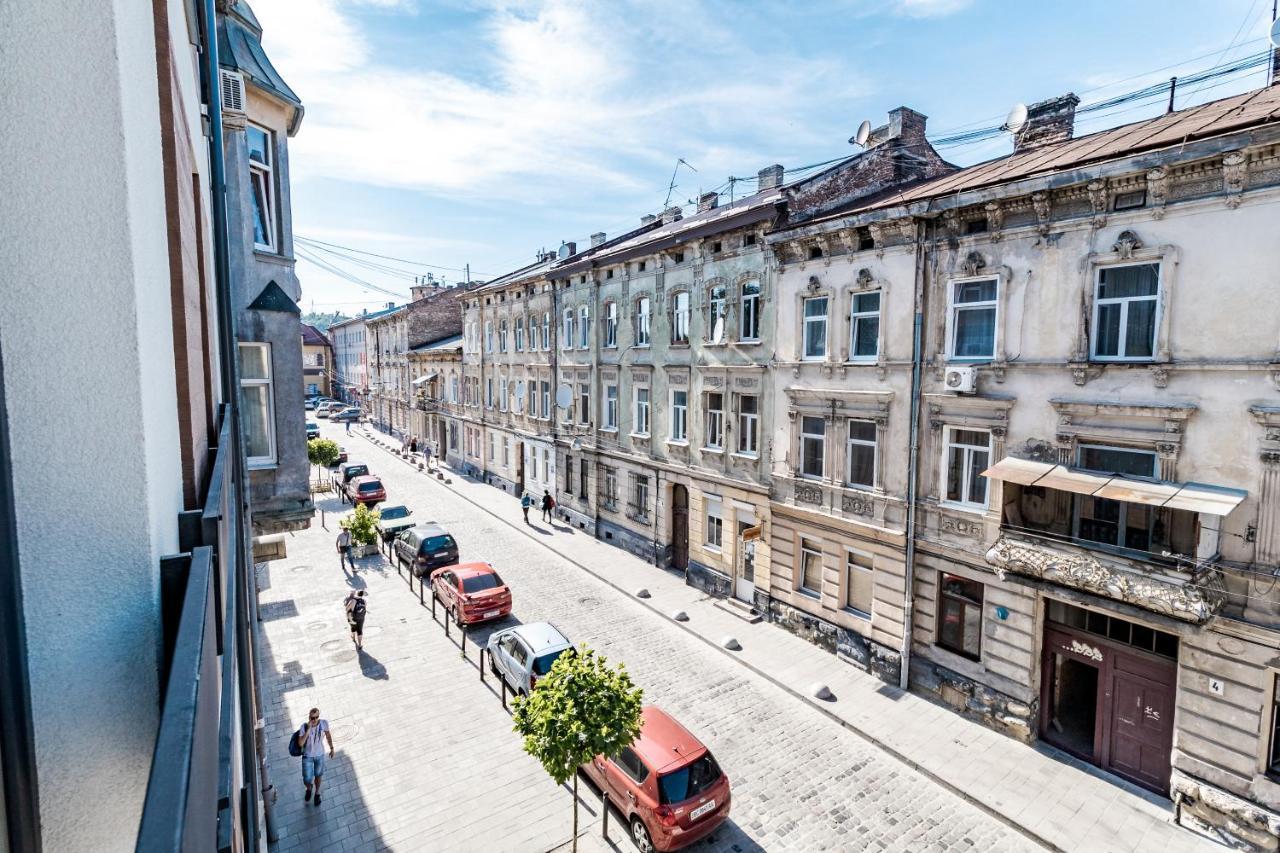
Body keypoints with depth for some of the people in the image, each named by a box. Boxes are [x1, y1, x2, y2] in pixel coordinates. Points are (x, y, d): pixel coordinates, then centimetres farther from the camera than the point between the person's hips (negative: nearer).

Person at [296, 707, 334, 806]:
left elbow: (328, 735, -3)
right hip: (307, 756, -1)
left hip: (320, 755, 1)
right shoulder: (304, 726, -27)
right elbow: (300, 744, -32)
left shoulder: (324, 723, -22)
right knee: (307, 780, 5)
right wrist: (308, 730, -39)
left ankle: (317, 793, 50)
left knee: (318, 775, 20)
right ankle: (309, 788, 44)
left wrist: (332, 748, 5)